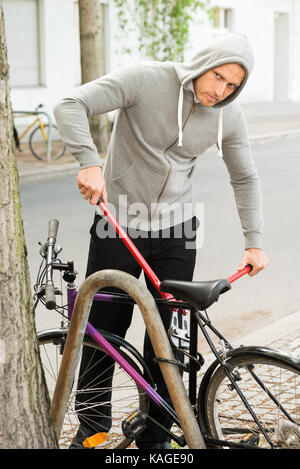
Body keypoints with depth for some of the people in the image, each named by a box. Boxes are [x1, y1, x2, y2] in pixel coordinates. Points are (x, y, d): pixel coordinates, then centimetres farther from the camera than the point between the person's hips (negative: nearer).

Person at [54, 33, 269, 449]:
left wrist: (254, 241, 2)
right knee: (103, 331, 4)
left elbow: (245, 178, 10)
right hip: (118, 227, -2)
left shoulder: (230, 116, -3)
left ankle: (155, 437, 20)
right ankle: (93, 424, 27)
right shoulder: (146, 79, -16)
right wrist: (90, 162, -38)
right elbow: (70, 107, -22)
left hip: (176, 233, 3)